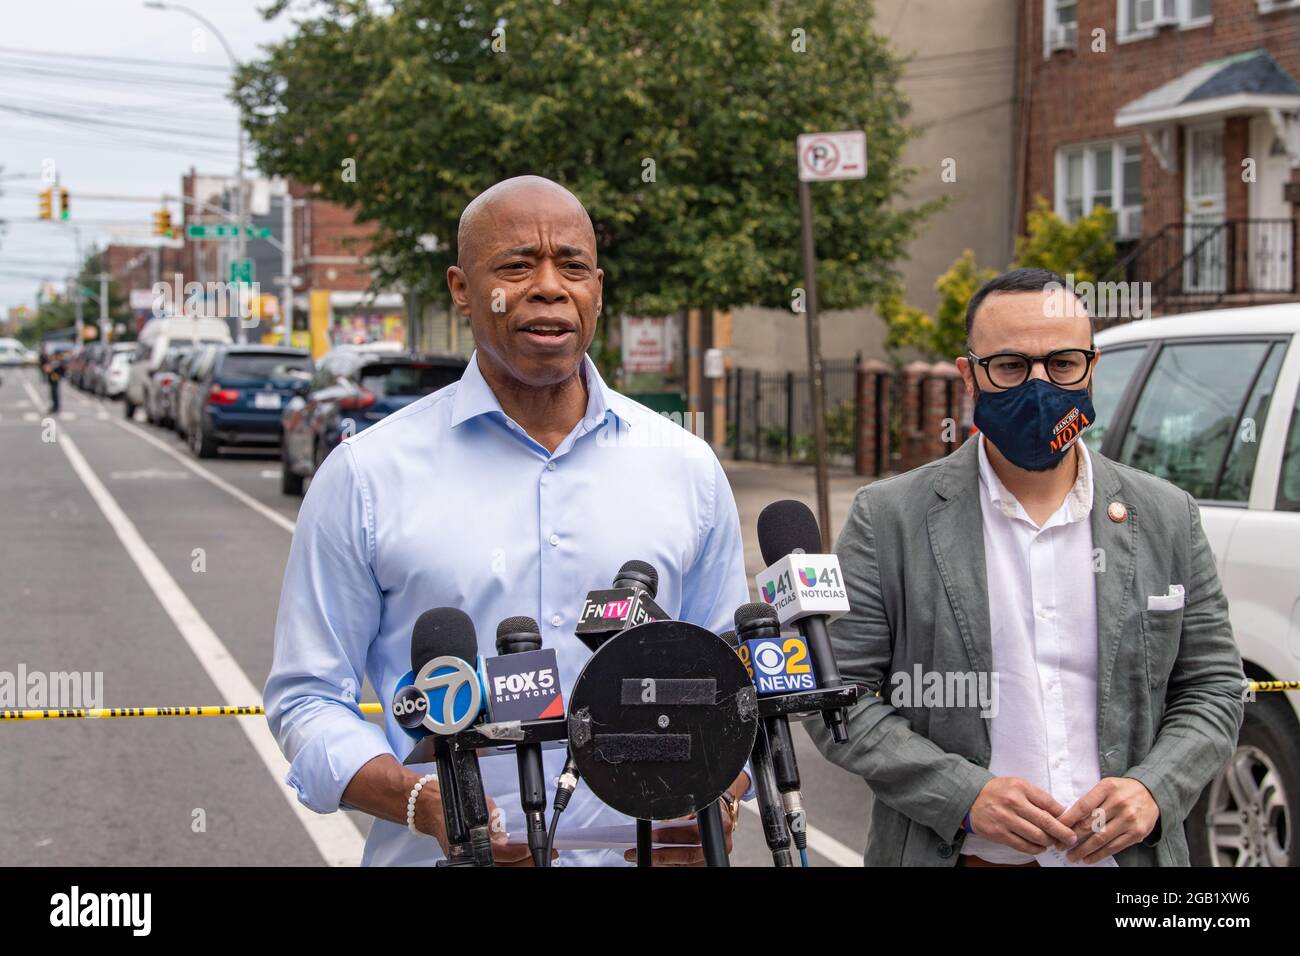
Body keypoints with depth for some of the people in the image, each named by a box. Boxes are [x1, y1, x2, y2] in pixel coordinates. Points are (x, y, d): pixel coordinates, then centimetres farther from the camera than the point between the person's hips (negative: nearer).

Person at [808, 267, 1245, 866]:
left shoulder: (1167, 518, 4)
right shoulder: (888, 519, -4)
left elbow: (1212, 686, 7)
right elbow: (837, 693, -6)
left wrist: (1154, 792, -11)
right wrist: (963, 796, -17)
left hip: (1126, 852, 2)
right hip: (959, 855, -2)